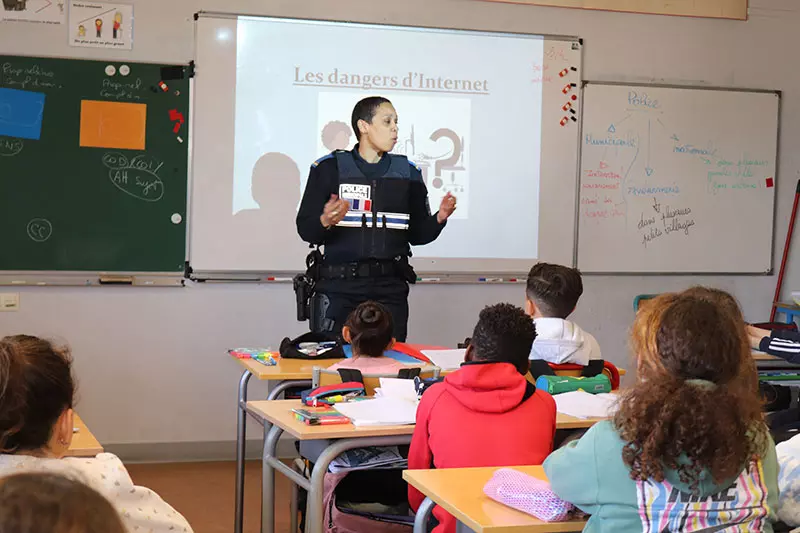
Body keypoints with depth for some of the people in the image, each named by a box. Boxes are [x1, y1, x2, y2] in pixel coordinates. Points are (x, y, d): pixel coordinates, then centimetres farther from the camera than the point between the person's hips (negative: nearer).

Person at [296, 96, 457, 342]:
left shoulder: (408, 173, 11)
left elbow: (418, 234, 13)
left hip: (390, 289, 3)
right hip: (339, 287, -2)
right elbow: (305, 229, -1)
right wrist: (325, 222, -21)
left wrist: (439, 219, -6)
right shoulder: (329, 168, 1)